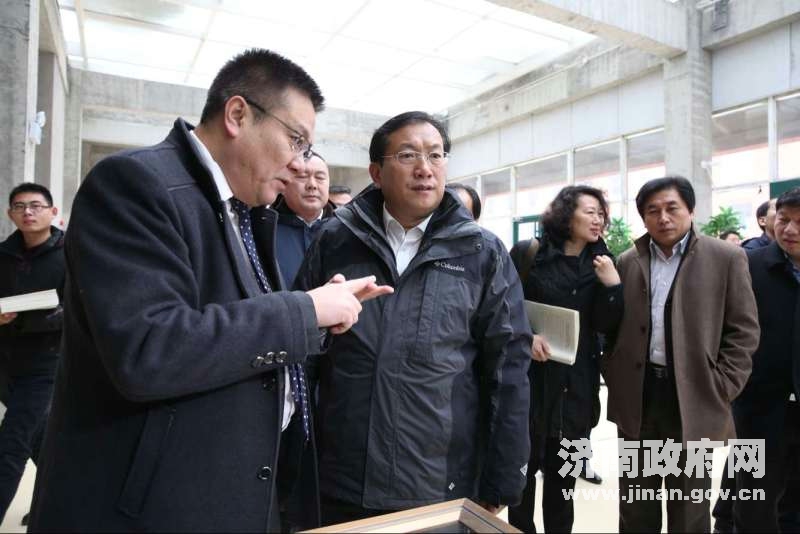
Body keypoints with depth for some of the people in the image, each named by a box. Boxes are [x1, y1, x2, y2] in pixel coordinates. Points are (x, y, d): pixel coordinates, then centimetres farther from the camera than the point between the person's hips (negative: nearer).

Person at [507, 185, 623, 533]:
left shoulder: (602, 263, 7)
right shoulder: (527, 254, -5)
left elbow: (606, 325, 0)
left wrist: (612, 284, -13)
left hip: (577, 381, 3)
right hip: (531, 374, -3)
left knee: (564, 470, 14)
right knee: (524, 465, 8)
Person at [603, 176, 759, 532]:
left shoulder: (727, 258, -3)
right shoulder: (627, 262, 5)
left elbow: (744, 331, -3)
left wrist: (719, 390, -8)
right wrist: (614, 378, 3)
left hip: (693, 397, -2)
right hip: (638, 395, 3)